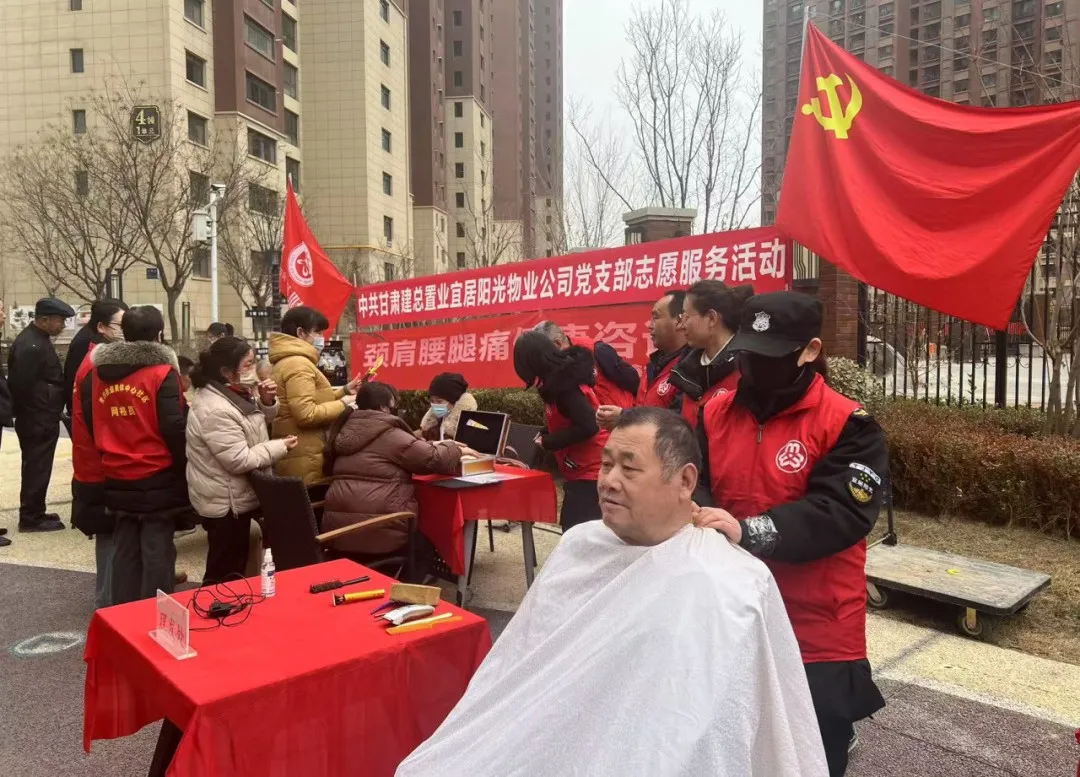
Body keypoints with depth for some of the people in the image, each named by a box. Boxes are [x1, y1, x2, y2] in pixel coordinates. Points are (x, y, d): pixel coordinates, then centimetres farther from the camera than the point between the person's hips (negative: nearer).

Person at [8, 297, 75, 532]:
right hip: (38, 420, -10)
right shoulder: (31, 345, -21)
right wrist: (34, 412, -12)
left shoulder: (36, 339, 13)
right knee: (37, 469, -1)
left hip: (40, 418, 10)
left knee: (35, 467, 17)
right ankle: (31, 518, 9)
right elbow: (22, 385, -24)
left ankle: (34, 513, 27)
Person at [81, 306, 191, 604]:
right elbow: (174, 427, -16)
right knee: (157, 551, 3)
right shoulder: (162, 372, -13)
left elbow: (91, 423, 12)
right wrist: (184, 467, -4)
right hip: (157, 478, -6)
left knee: (125, 550, 16)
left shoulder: (97, 372, 6)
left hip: (117, 479, 6)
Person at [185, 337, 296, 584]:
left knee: (230, 570, 21)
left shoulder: (236, 392, 3)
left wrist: (266, 402, -2)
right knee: (226, 575, 3)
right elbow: (240, 461, -28)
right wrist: (280, 447, -19)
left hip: (235, 497, 10)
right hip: (226, 502, -10)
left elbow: (255, 421, 19)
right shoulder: (215, 410, -27)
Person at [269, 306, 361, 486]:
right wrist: (344, 405, -13)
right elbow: (306, 414, -23)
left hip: (298, 457, 11)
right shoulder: (298, 364, -15)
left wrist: (344, 391, 17)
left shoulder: (287, 361, 19)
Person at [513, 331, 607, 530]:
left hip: (590, 469, -10)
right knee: (572, 526, 14)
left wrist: (547, 442, -14)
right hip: (584, 468, 10)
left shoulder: (565, 383, -20)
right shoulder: (564, 375, 9)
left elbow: (588, 426, -25)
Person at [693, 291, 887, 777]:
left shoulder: (847, 426, -12)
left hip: (816, 637, -4)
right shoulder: (716, 414, 3)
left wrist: (747, 531, -33)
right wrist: (696, 512, -22)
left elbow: (841, 514, -22)